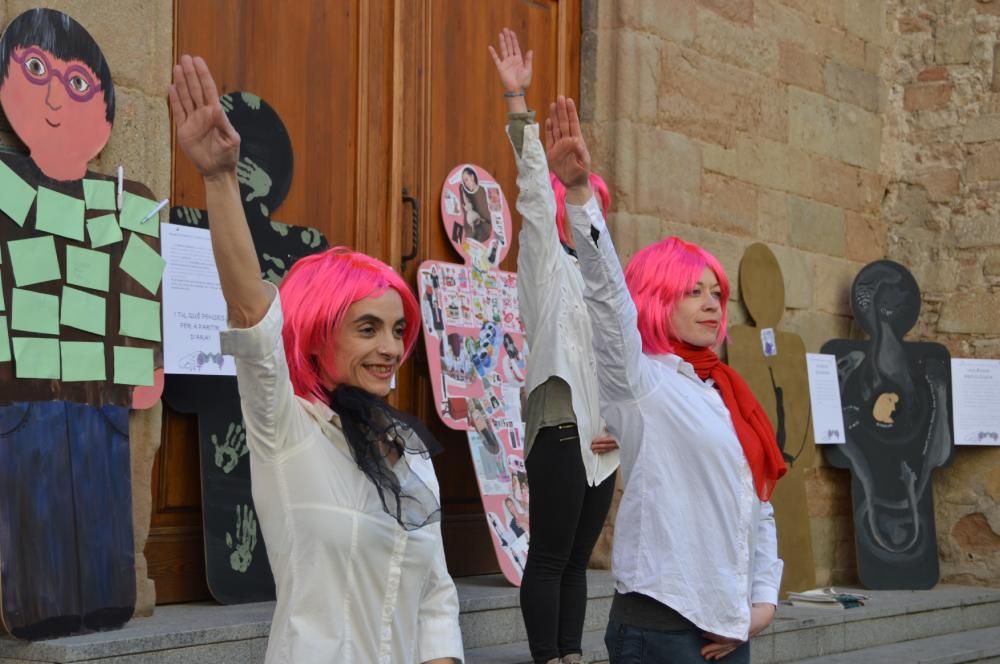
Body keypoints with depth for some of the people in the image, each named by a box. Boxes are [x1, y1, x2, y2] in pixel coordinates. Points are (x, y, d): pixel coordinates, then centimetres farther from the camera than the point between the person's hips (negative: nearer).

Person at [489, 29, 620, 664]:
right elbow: (534, 190, -10)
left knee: (578, 559, 10)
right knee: (549, 558, -4)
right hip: (560, 435, -7)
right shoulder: (548, 268, 2)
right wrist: (518, 102, -18)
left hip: (603, 443, 7)